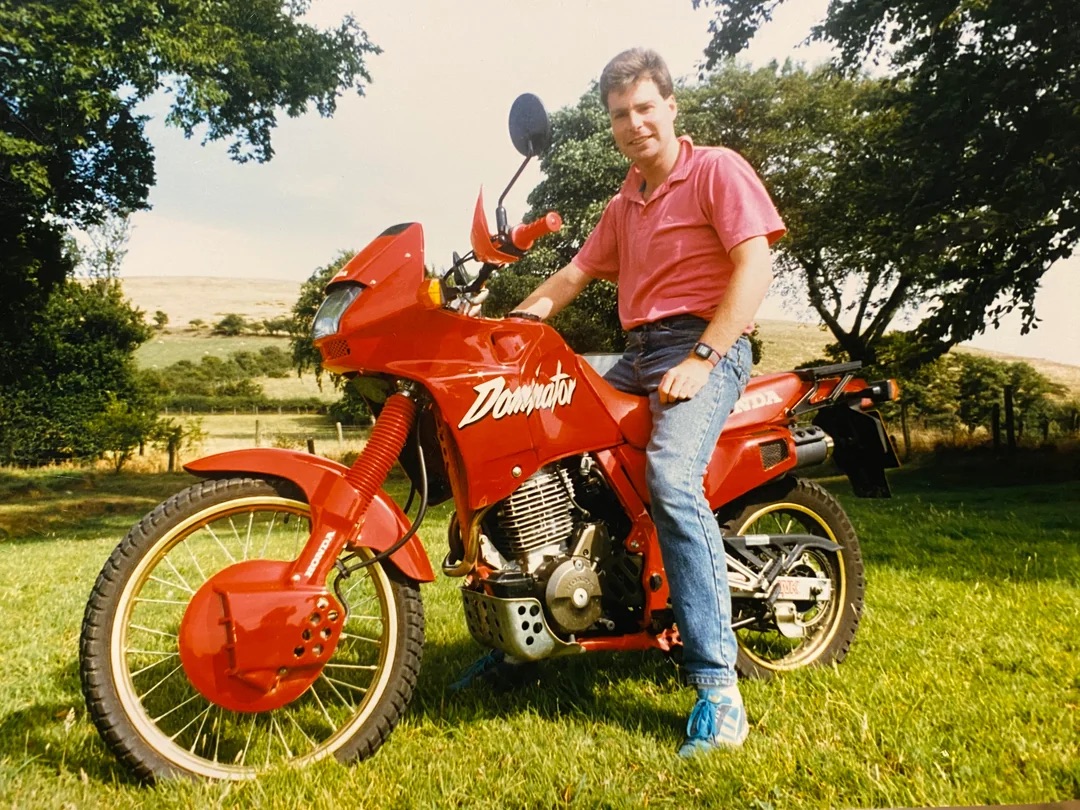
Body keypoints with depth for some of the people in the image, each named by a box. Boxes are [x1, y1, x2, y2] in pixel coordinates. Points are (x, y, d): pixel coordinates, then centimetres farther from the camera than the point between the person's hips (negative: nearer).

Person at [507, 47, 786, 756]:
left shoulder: (717, 169, 2)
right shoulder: (622, 205, 26)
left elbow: (756, 265, -11)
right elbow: (574, 275, 21)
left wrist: (700, 359, -20)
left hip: (705, 347, -8)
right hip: (635, 355, 8)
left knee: (671, 478, -33)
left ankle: (718, 686, -30)